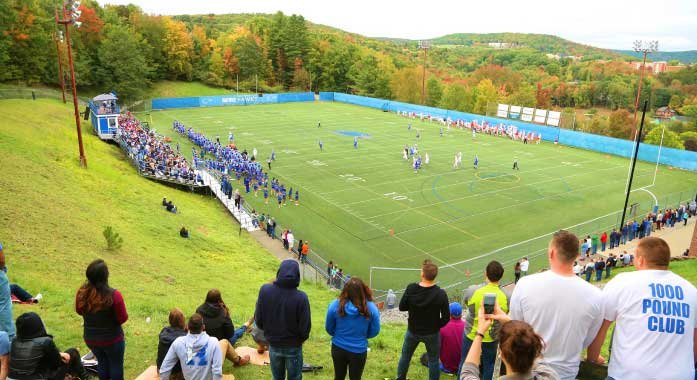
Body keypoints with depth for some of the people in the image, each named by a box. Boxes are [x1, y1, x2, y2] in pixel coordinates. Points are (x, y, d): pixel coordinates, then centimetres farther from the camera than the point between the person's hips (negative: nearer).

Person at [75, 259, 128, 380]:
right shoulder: (114, 295, -30)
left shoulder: (82, 292, -16)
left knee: (102, 362, 26)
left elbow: (79, 311, 4)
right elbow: (123, 318, -20)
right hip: (112, 339, -4)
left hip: (90, 338, 4)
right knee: (116, 364, 18)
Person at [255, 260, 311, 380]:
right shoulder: (301, 297, -27)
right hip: (293, 347, -2)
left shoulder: (265, 290, -19)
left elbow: (258, 319, -8)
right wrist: (300, 339, 5)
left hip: (273, 345, 3)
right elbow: (305, 328, -17)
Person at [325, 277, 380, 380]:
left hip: (338, 348, 1)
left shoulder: (335, 305, -18)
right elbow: (375, 331, -5)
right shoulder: (371, 308, -20)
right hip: (359, 351, -1)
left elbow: (329, 329, -2)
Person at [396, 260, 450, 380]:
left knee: (405, 356, 23)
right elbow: (446, 318, -14)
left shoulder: (411, 289, -21)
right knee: (433, 361, 18)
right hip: (432, 333, -2)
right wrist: (436, 326, 3)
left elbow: (402, 307, -7)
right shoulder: (440, 293, -23)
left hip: (412, 331, 2)